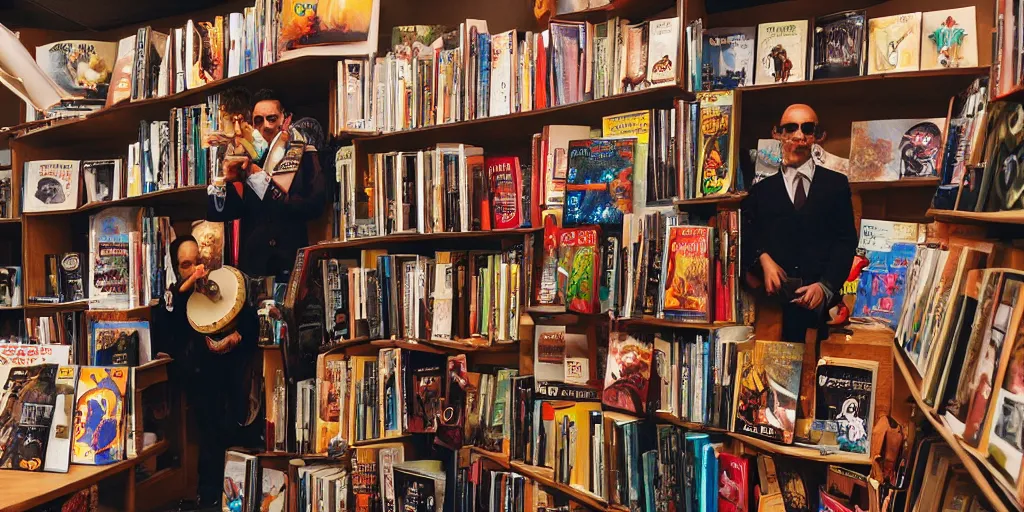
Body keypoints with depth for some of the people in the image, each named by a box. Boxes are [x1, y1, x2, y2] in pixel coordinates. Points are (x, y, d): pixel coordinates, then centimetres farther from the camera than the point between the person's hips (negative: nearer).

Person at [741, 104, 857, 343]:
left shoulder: (836, 184, 14)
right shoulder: (762, 190, 18)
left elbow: (846, 241, 6)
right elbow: (748, 236, 8)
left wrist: (825, 286, -8)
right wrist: (763, 259, -13)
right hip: (775, 297, 0)